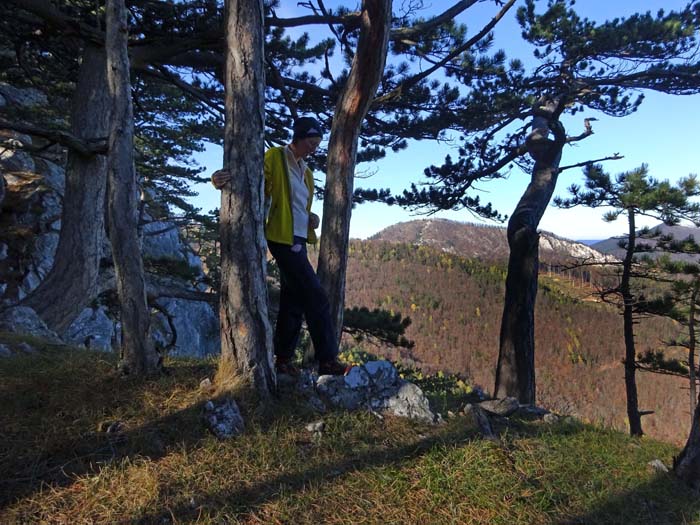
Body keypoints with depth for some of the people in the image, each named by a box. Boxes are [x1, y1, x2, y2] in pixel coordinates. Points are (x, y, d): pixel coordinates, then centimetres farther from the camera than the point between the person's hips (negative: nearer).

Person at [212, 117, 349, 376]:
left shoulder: (306, 172, 19)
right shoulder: (275, 157, -4)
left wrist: (312, 218, 4)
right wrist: (224, 179, -32)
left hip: (297, 241, 9)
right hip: (283, 239, -9)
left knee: (293, 301, 11)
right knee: (316, 298, -10)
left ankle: (284, 359, 21)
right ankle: (328, 360, -4)